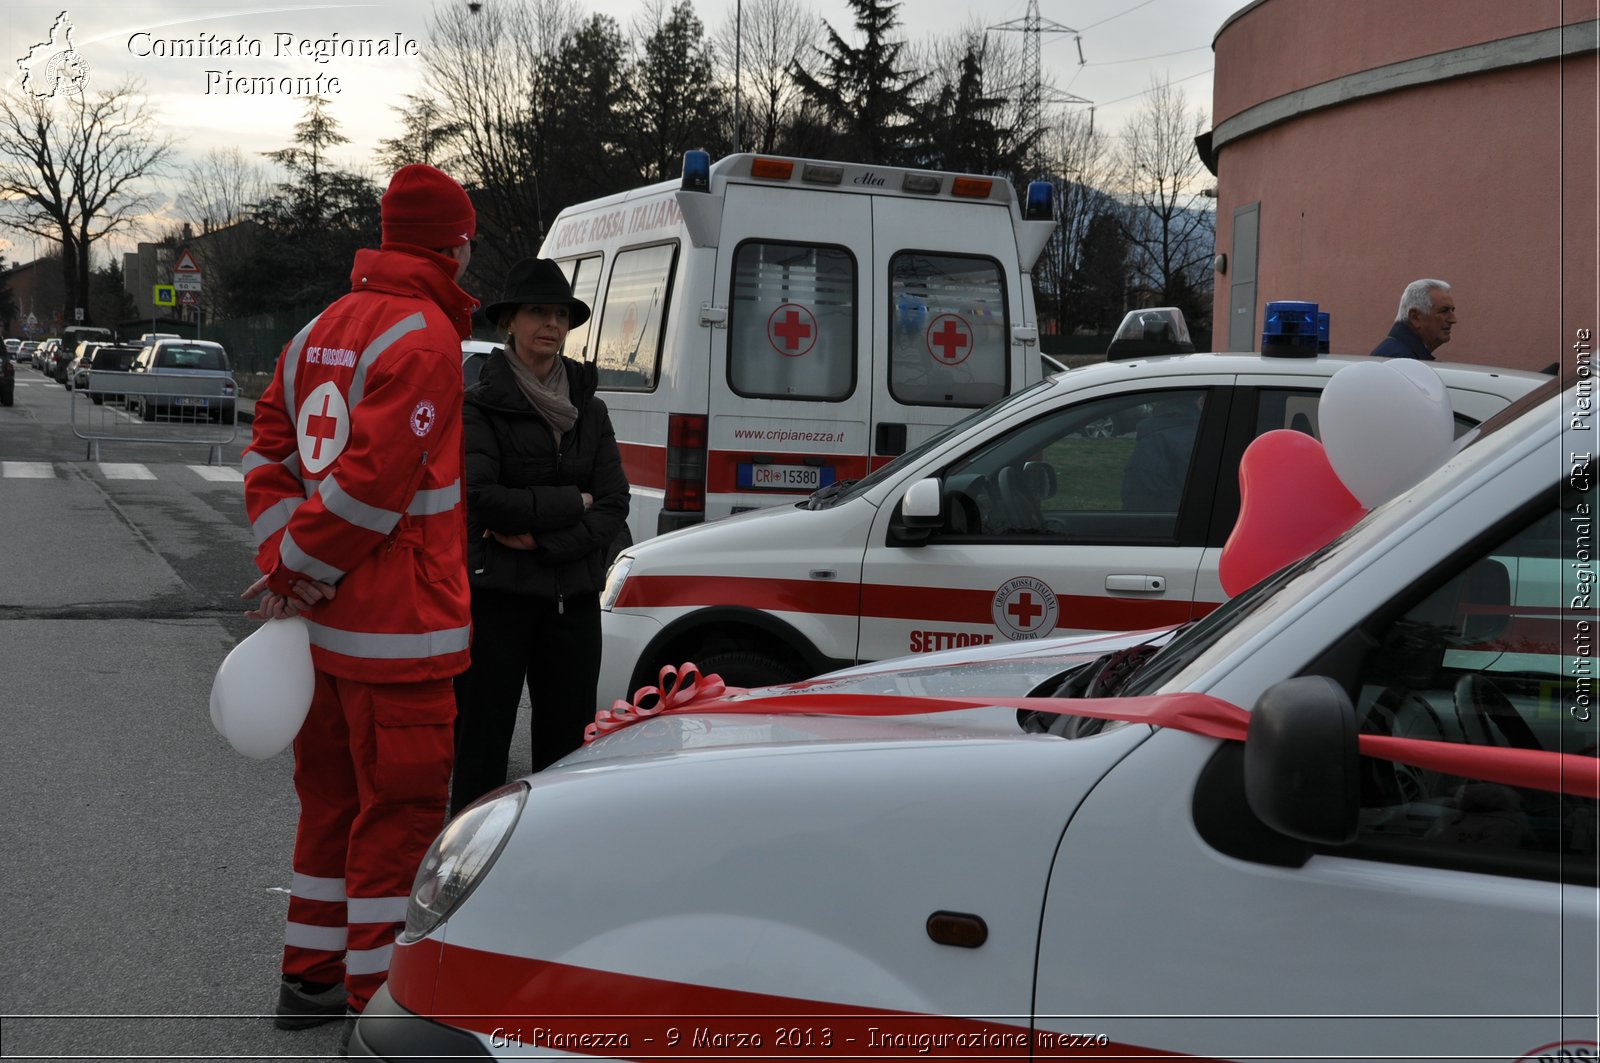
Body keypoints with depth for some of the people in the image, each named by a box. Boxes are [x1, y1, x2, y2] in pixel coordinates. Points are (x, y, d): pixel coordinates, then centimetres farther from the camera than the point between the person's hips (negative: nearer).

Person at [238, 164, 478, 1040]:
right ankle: (380, 999, 6)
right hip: (398, 625, -9)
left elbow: (268, 450, 12)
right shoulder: (424, 338, -15)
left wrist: (285, 560, 2)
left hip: (328, 621, 9)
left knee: (333, 796, 18)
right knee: (401, 805, 0)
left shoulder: (324, 330, 14)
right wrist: (295, 569, -12)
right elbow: (374, 477, -23)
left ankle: (310, 977, 29)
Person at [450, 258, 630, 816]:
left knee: (568, 741, 8)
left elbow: (613, 507, 2)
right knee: (484, 741, 1)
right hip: (497, 596, -4)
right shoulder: (479, 406, -2)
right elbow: (479, 499, -15)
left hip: (572, 598, 4)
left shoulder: (589, 409, 11)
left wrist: (541, 538, -12)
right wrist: (570, 503, -9)